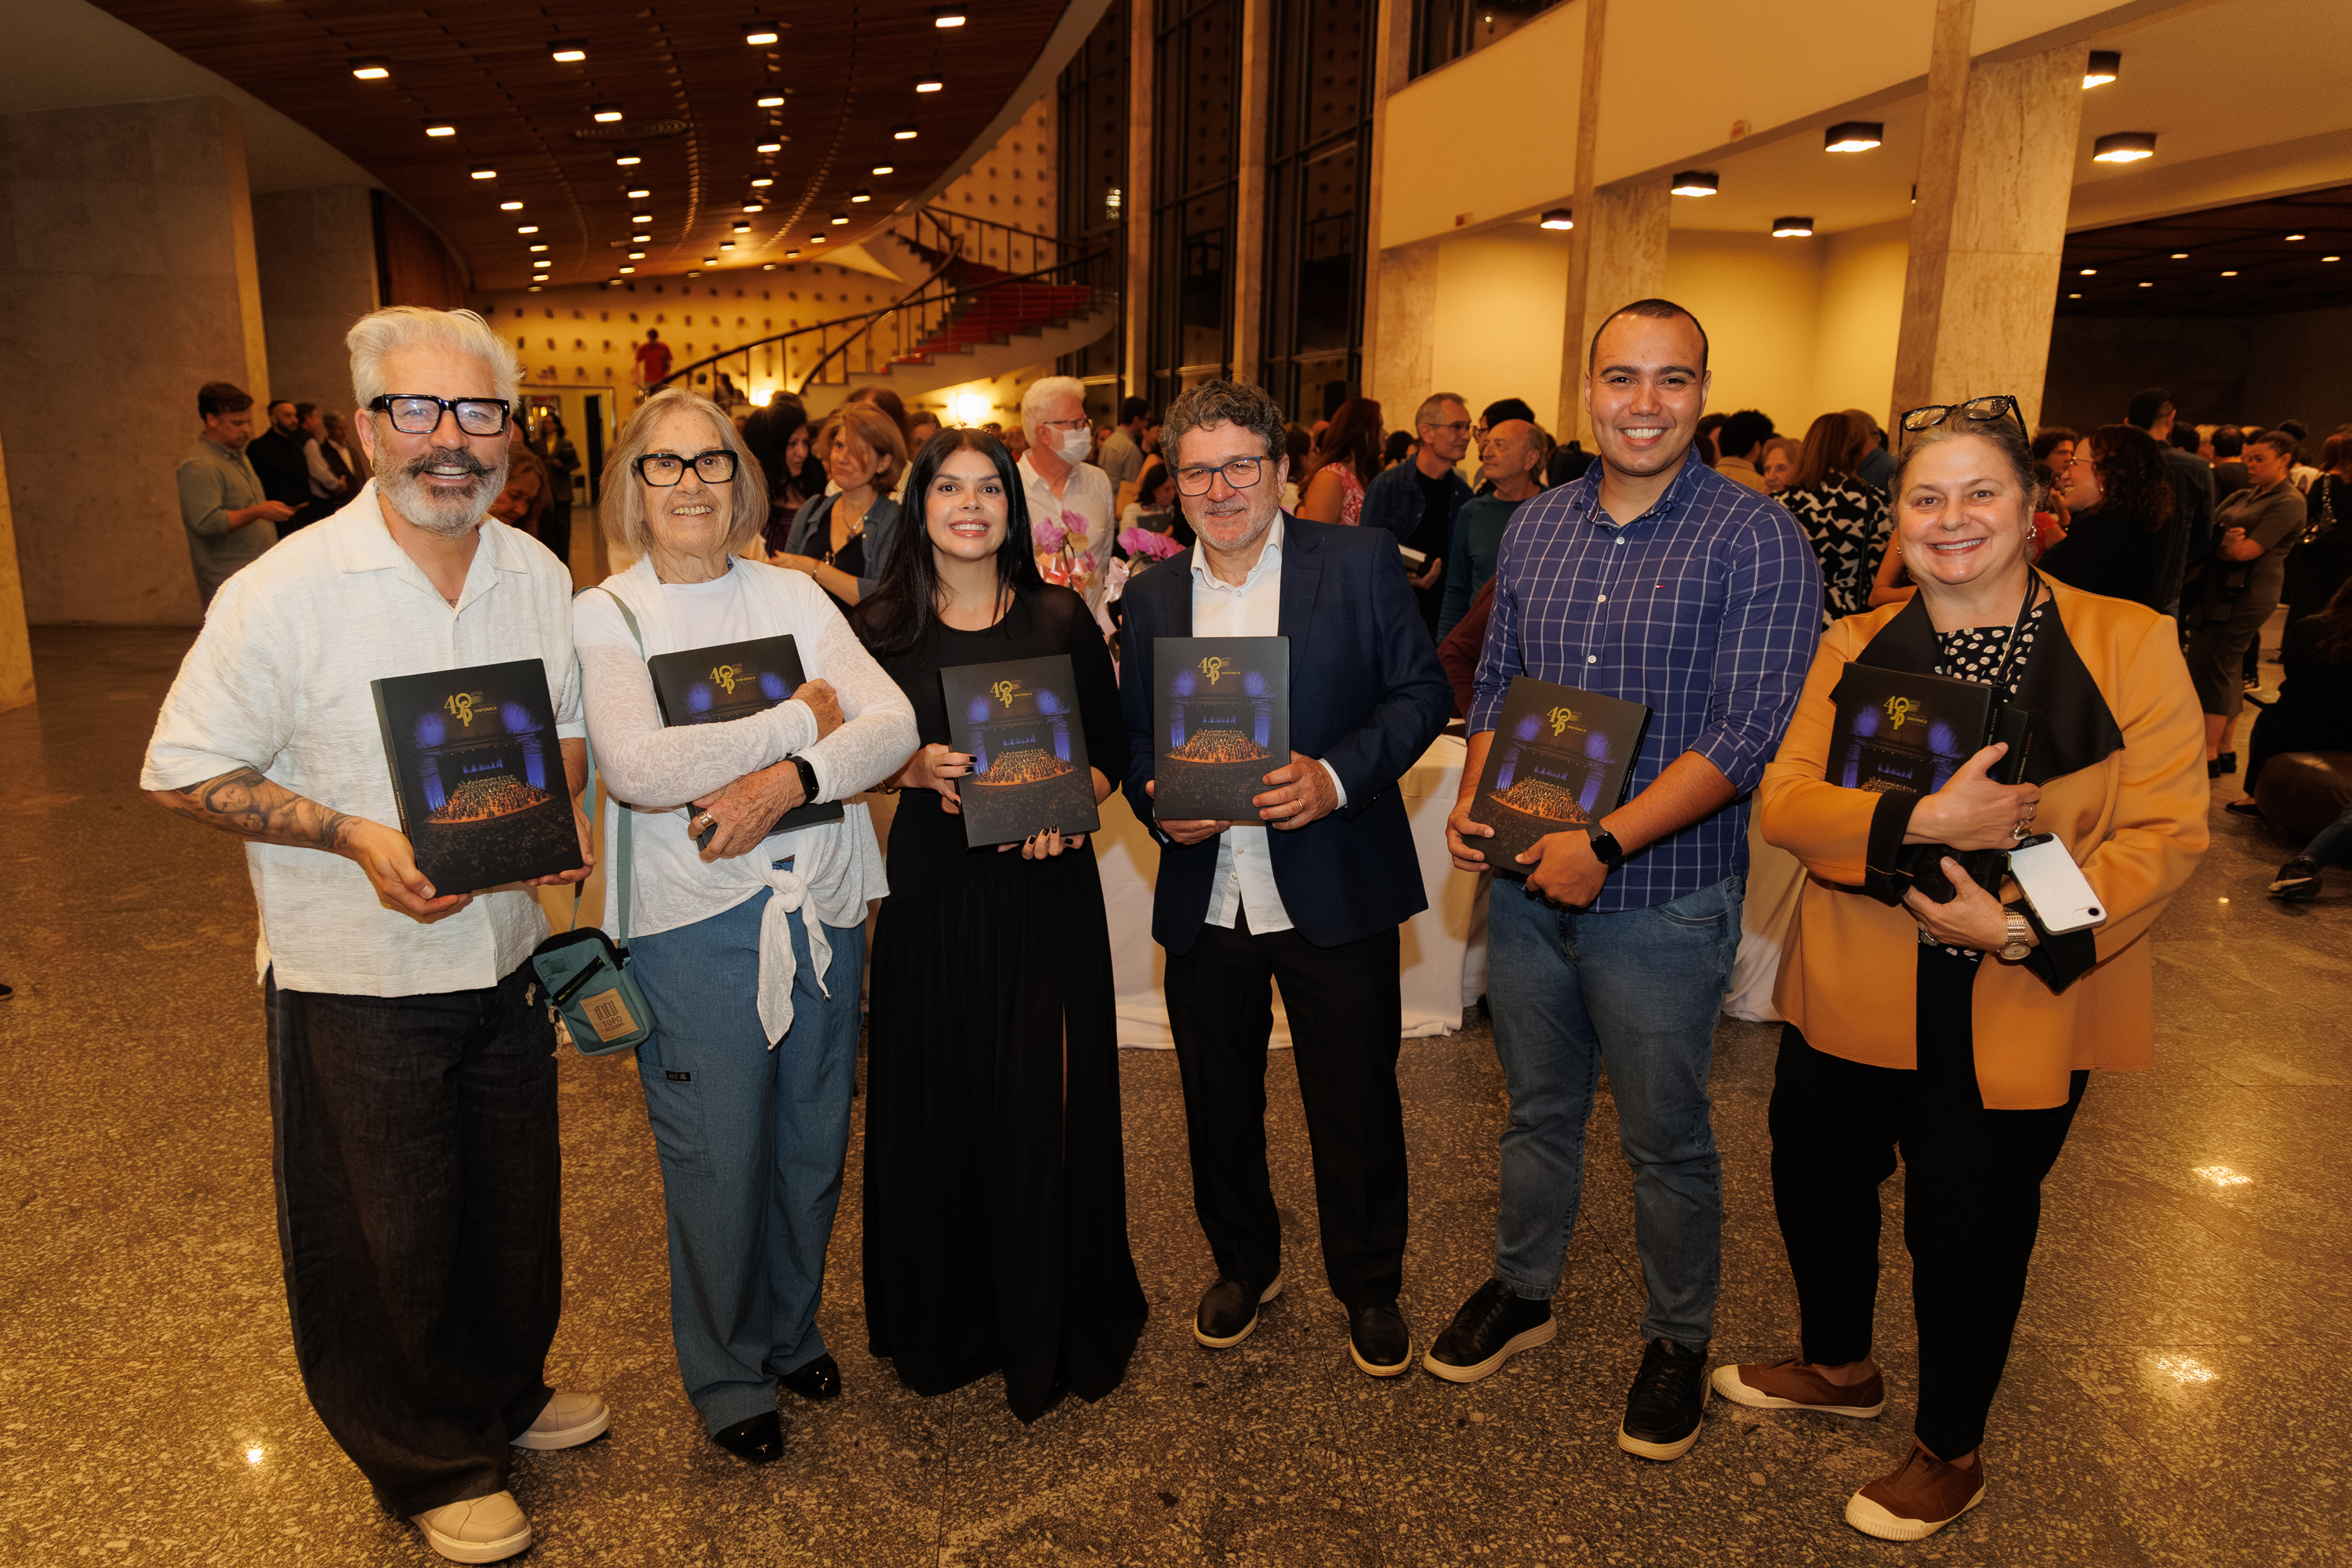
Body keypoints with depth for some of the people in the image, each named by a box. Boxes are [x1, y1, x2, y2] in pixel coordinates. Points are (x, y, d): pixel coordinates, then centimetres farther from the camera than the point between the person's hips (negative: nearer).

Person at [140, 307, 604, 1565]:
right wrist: (353, 835, -23)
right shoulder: (283, 592, -17)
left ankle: (503, 1394, 48)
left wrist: (554, 810, -8)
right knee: (387, 1240, 13)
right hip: (356, 982, -5)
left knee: (513, 1209, 22)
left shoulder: (536, 576, -1)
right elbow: (180, 772, -11)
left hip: (505, 958, 5)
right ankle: (427, 1463, 37)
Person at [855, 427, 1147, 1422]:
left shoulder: (1061, 620, 2)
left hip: (1045, 885, -1)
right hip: (930, 889, 1)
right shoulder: (883, 628, 4)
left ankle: (1047, 1330, 23)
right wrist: (917, 769, -12)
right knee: (937, 1098, 8)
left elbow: (1111, 747, 4)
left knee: (1041, 1104, 3)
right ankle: (943, 1319, 28)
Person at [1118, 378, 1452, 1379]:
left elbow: (1421, 691, -4)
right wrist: (1158, 801, -10)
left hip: (1335, 892, -3)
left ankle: (1371, 1287, 32)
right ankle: (1242, 1263, 40)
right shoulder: (1152, 596, 8)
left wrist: (1337, 776, -19)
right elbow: (1133, 737, 12)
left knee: (1356, 1103, 9)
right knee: (1217, 1100, 16)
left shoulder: (1362, 562, -3)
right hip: (1204, 901, 3)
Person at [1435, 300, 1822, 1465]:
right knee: (1537, 1106, 21)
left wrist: (1605, 845, -22)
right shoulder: (1536, 527, 5)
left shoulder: (1756, 541, -12)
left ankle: (1678, 1341, 34)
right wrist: (1473, 801, -3)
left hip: (1661, 899, -4)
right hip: (1527, 885, 5)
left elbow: (1746, 735, -17)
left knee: (1665, 1139, 12)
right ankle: (1523, 1290, 42)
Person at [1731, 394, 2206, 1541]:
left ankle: (1950, 1454, 37)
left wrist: (2029, 929, -21)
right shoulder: (1853, 650, 4)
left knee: (1968, 1224, 9)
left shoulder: (2129, 644, -5)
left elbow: (2166, 832, -8)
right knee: (1814, 1177, 16)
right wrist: (1921, 822, -23)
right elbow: (1783, 801, -6)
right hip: (1854, 994, 3)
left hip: (2021, 1008, -3)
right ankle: (1838, 1367, 48)